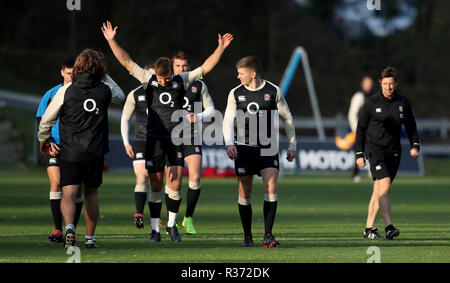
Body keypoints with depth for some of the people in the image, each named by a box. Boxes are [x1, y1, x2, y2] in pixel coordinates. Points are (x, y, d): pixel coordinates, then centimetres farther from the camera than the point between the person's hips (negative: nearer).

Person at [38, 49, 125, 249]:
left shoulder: (66, 91, -6)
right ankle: (90, 237, 20)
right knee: (91, 193, 17)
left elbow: (47, 120, 1)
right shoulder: (105, 90, -1)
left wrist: (43, 140, 19)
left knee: (69, 193, -6)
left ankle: (69, 227, -33)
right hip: (96, 153, 2)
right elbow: (120, 96, 25)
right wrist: (104, 75, 27)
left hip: (70, 152, -2)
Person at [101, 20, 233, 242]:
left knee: (175, 186, -8)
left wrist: (220, 49, -2)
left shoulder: (181, 81, 5)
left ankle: (172, 224, 10)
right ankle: (155, 229, 11)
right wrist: (111, 41, -3)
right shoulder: (148, 80, 4)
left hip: (175, 141, 0)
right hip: (154, 140, 0)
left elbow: (206, 67, 6)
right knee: (156, 187, 2)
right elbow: (126, 62, 2)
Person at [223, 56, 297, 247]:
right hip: (243, 148, 1)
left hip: (268, 148, -1)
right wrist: (229, 143, -14)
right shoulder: (236, 93, 3)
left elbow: (287, 118, 10)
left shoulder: (273, 91, 0)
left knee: (271, 188, -13)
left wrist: (292, 145, 10)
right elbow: (228, 119, 2)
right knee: (244, 192, 0)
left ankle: (268, 235, -7)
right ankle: (247, 236, 11)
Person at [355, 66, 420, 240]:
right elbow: (360, 128, 2)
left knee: (379, 191, 7)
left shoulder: (403, 102, 7)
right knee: (385, 185, -20)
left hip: (394, 151, 4)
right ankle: (389, 227, -27)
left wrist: (415, 146, -1)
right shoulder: (372, 102, -3)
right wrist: (359, 154, -2)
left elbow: (411, 126, 15)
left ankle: (369, 228, 15)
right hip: (374, 147, -4)